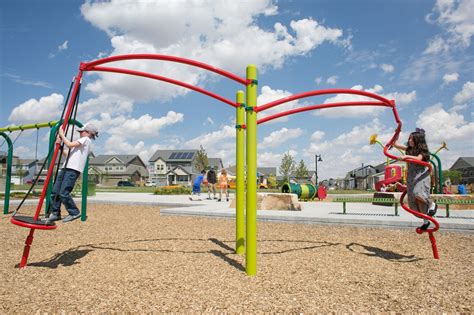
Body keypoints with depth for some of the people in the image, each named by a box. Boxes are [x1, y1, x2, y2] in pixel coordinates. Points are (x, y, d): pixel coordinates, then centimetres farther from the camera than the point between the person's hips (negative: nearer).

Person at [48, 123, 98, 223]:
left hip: (73, 170, -9)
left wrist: (62, 134, 2)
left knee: (63, 193, -14)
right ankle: (55, 213, 15)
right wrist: (59, 145, 16)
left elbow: (69, 144, -10)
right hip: (66, 168, 9)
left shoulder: (86, 140, 1)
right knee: (55, 192, 5)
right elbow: (67, 153, 25)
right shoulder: (81, 142, 29)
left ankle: (74, 213, 0)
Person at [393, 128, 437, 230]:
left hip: (421, 175, -6)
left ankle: (432, 204, 2)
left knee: (418, 193, -30)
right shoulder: (409, 149, 10)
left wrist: (407, 156, -35)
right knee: (413, 200, 4)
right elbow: (396, 144, 13)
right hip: (411, 176, 6)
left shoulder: (422, 150, -5)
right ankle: (425, 221, 20)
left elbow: (418, 159, -24)